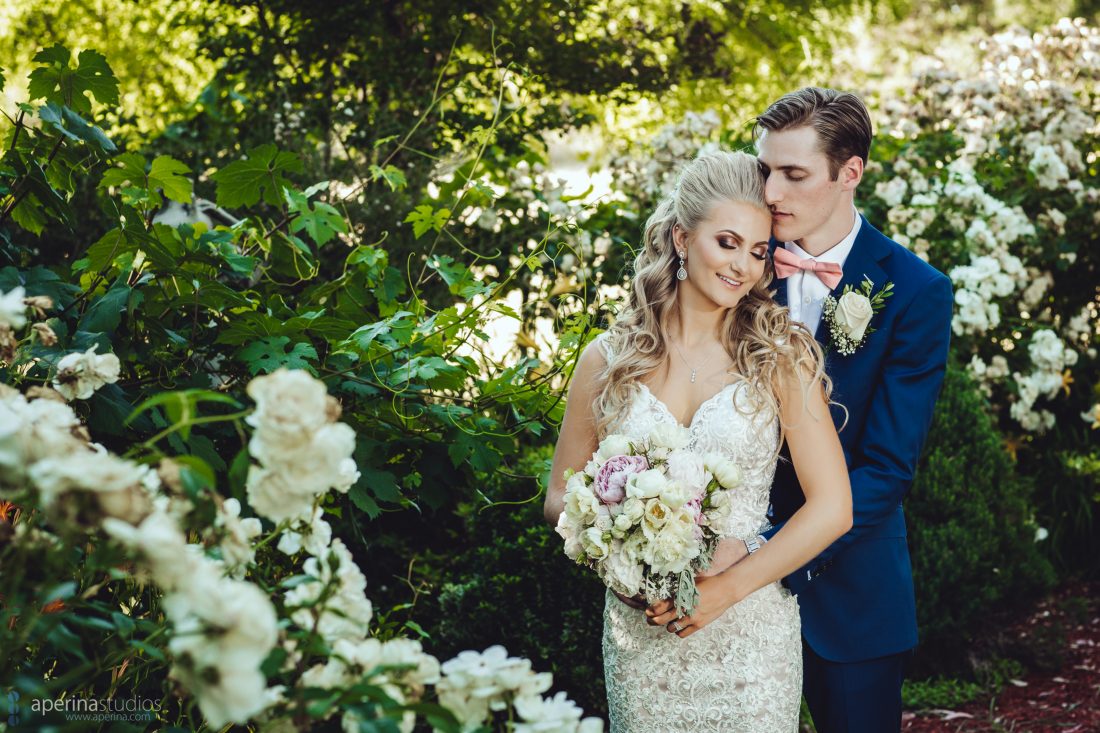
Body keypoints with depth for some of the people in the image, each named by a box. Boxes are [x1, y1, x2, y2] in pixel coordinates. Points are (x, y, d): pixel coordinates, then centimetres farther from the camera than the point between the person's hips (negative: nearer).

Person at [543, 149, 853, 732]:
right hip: (639, 629, 1)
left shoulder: (780, 357, -3)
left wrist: (723, 588, -13)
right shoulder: (608, 360, 1)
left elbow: (832, 507, -7)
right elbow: (561, 498, 8)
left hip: (748, 627, -1)